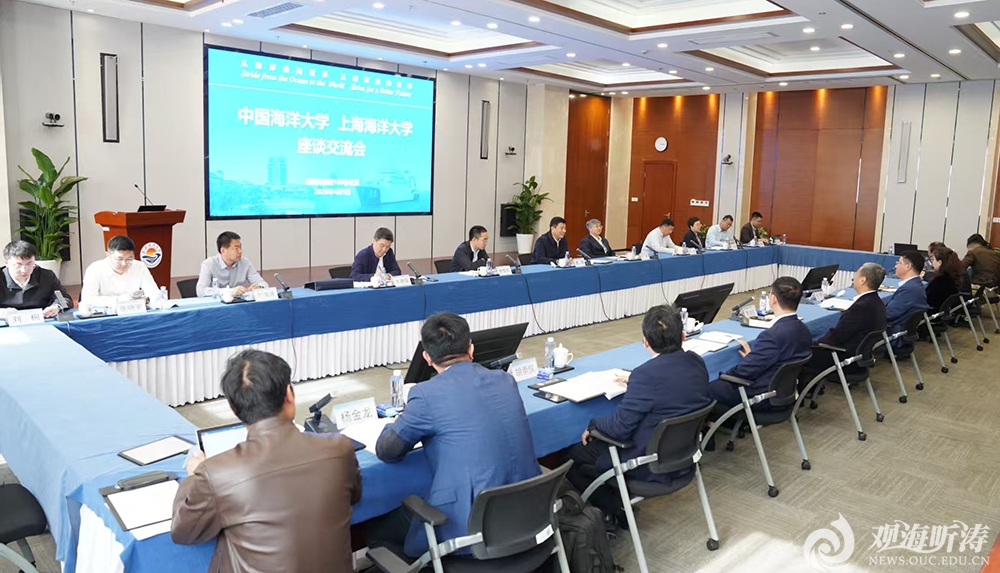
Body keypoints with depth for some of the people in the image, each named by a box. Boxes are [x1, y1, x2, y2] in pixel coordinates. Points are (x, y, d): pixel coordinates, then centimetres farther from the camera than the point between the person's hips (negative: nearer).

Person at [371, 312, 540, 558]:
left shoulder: (428, 394, -15)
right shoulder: (506, 380, 3)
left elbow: (386, 451, -2)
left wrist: (397, 424, 19)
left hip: (471, 530, -7)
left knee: (378, 533, 19)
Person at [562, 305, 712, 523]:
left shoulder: (647, 374, -28)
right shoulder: (697, 362, -5)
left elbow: (620, 428, -21)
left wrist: (593, 425, -2)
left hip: (651, 466, -8)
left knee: (569, 456, 5)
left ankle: (617, 510, 10)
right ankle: (620, 505, 20)